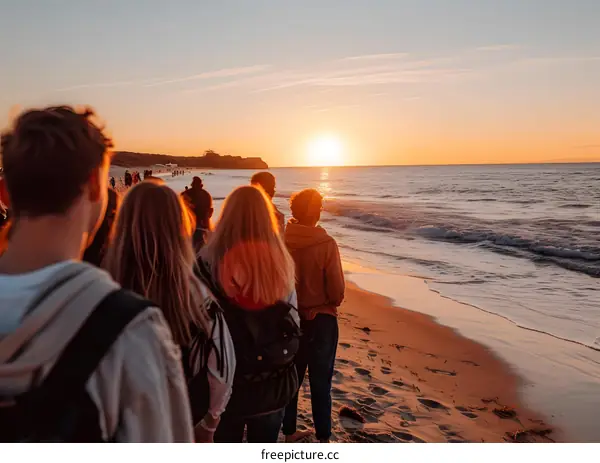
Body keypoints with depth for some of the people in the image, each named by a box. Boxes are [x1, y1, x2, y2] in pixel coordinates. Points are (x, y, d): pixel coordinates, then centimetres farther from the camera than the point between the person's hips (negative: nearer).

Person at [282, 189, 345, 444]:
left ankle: (289, 432, 32)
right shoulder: (326, 244, -20)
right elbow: (337, 288, -16)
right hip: (321, 318, -3)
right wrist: (333, 303, 5)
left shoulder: (282, 241, -9)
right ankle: (323, 437, 24)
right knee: (320, 381, 12)